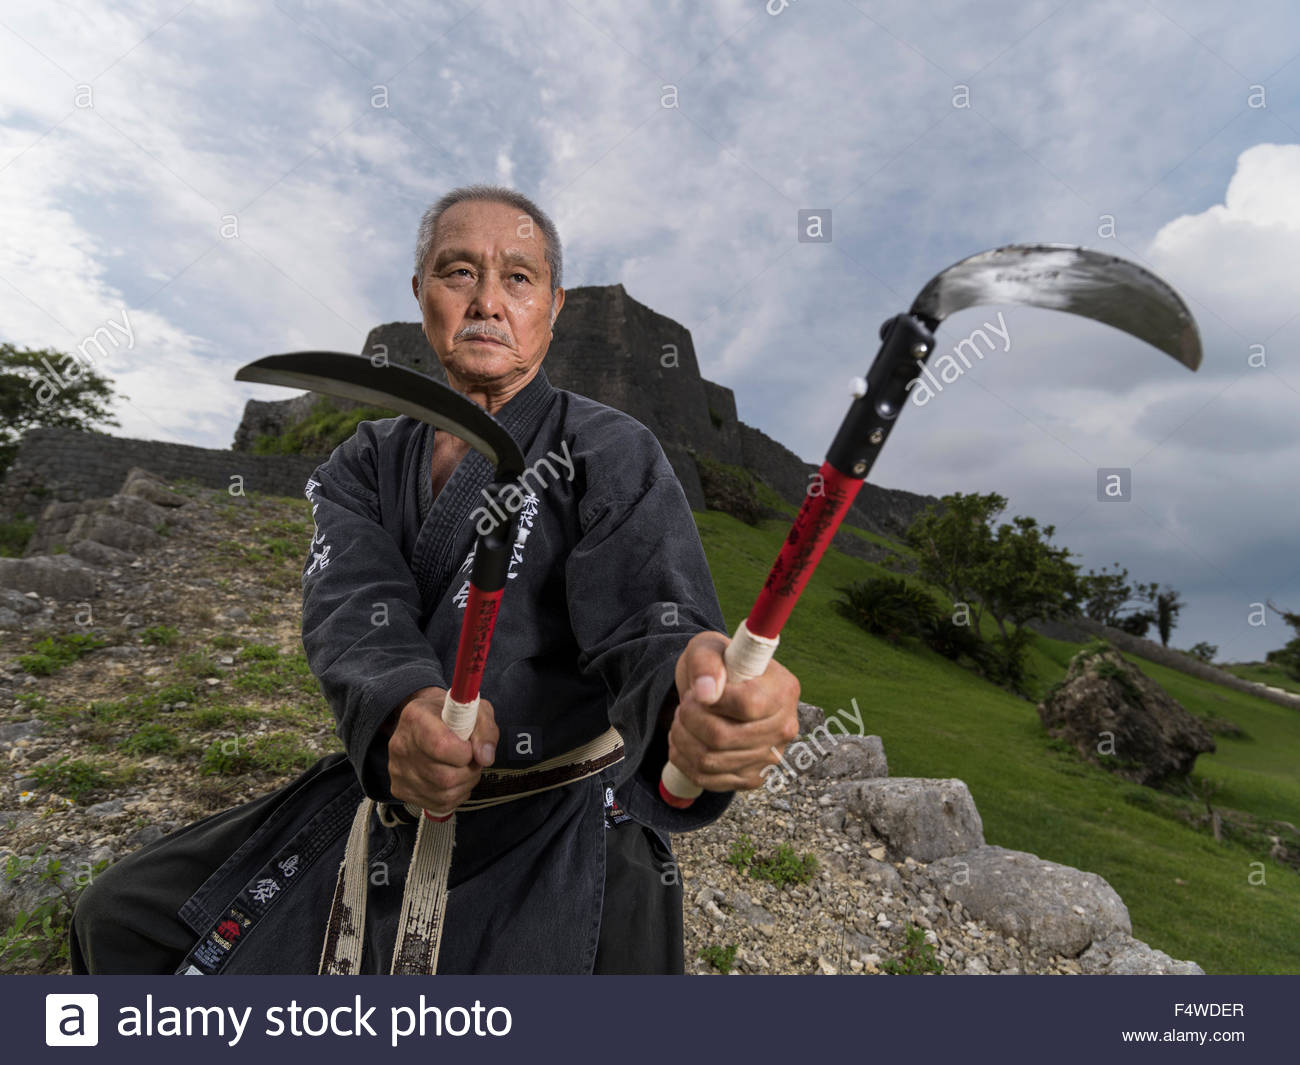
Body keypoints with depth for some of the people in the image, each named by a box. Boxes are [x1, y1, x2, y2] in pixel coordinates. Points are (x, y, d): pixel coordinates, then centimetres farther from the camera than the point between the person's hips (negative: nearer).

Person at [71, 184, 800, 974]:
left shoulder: (614, 455, -10)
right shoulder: (364, 466, 4)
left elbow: (651, 623, -23)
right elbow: (354, 619, -13)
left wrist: (700, 701, -47)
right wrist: (403, 712, -35)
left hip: (564, 819, -3)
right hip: (389, 806, 4)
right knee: (122, 917, 12)